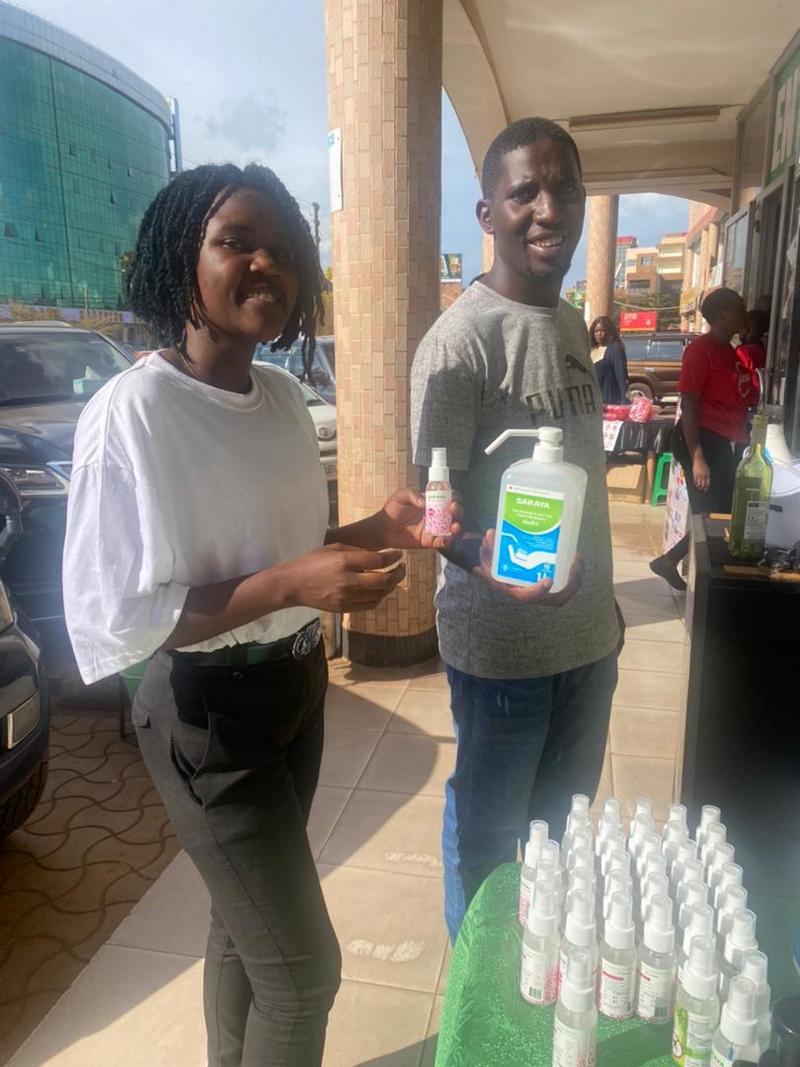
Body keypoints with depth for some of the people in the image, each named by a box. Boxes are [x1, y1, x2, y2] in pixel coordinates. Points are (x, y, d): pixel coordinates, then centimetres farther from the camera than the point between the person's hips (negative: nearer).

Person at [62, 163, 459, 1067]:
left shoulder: (282, 395, 3)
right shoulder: (132, 414, -21)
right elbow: (114, 618, -21)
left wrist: (379, 529, -5)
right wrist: (291, 586, -28)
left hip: (295, 688, 8)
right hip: (206, 715, -7)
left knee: (247, 920, 26)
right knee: (302, 964, 5)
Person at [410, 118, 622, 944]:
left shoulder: (572, 326, 9)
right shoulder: (460, 340, -16)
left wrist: (602, 595, 18)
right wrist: (486, 562, -36)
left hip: (586, 631, 8)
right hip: (502, 641, -7)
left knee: (566, 818, 24)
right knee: (488, 828, 13)